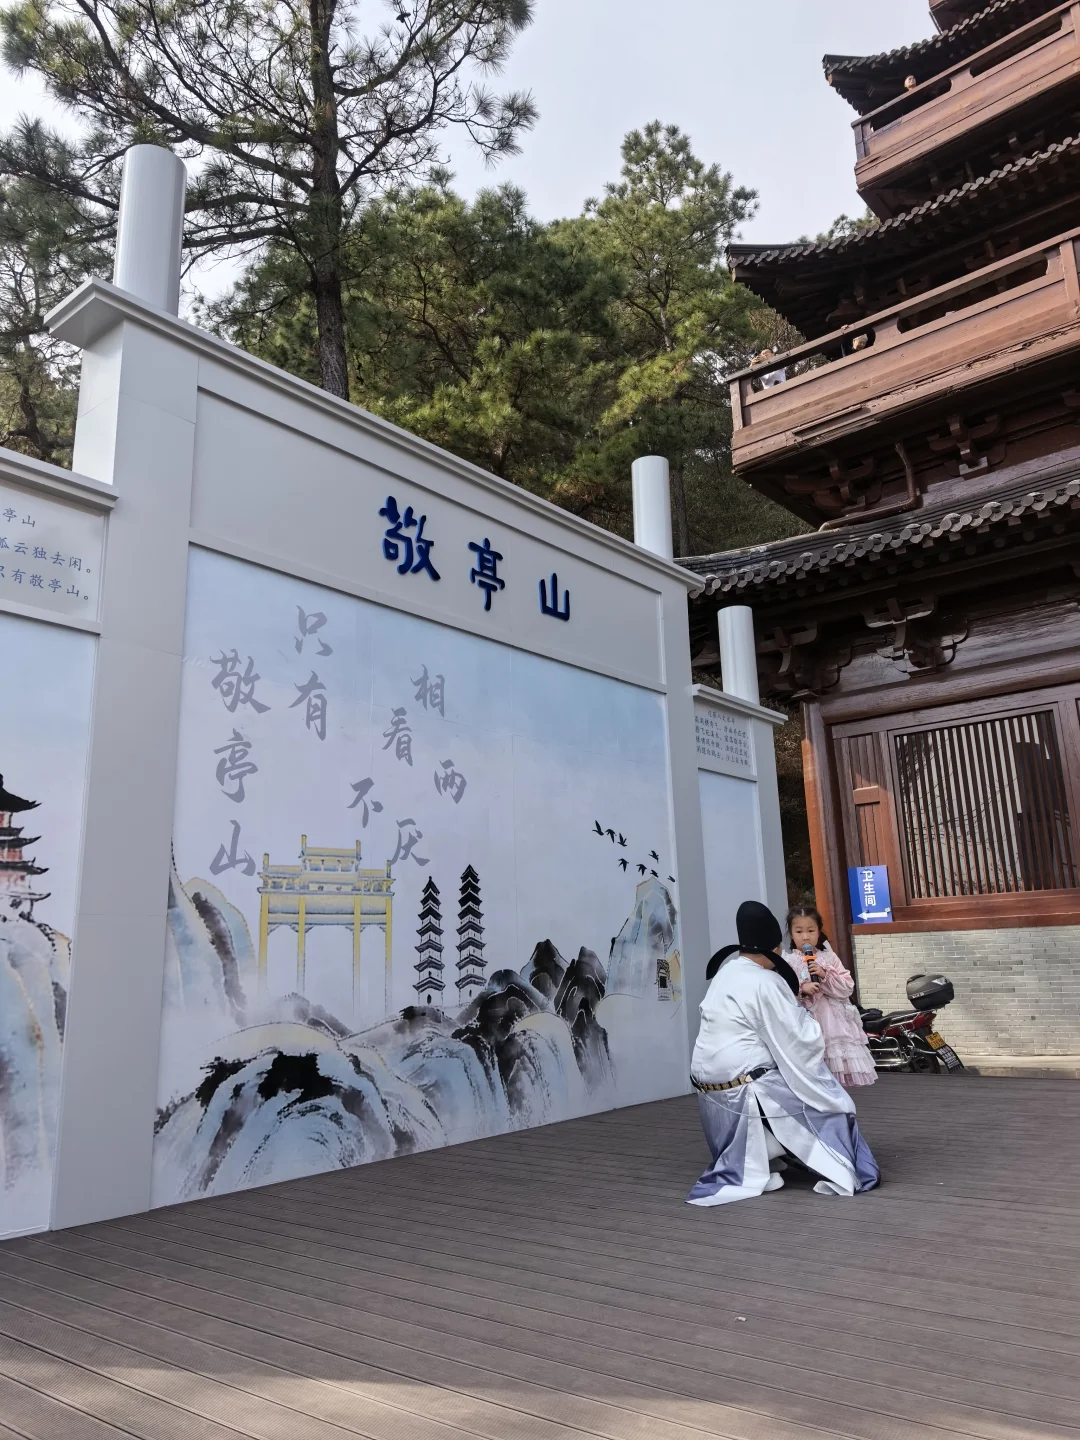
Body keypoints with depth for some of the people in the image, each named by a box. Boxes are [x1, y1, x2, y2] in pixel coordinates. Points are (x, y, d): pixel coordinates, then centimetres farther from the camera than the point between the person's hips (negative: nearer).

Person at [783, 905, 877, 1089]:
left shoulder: (829, 957, 7)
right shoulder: (788, 962, -3)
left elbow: (847, 987, 2)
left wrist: (825, 975, -11)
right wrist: (802, 989, -25)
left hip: (833, 1022, 3)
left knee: (840, 1067, 10)